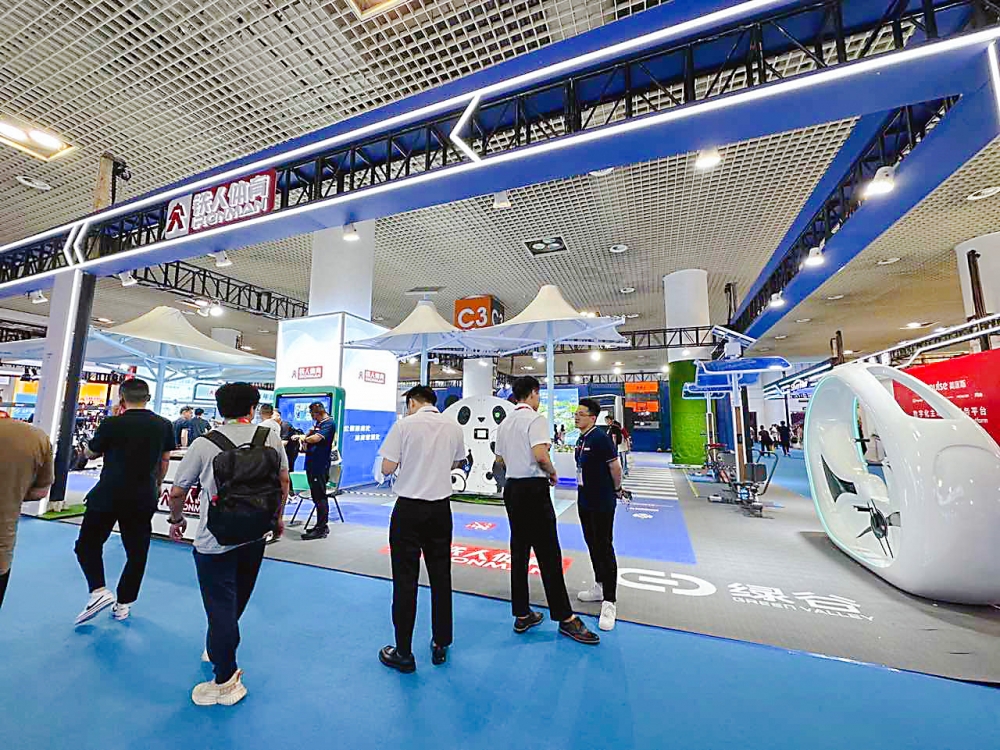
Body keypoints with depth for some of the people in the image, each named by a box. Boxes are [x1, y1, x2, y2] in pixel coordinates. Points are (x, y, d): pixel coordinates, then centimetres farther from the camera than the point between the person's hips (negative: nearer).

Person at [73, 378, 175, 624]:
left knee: (88, 544, 17)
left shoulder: (111, 424, -12)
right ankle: (123, 604, 21)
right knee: (137, 553, 12)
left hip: (107, 496, -3)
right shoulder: (164, 425, -2)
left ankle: (99, 590, 2)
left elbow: (90, 454, 6)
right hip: (143, 499, 3)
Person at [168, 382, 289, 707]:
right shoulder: (270, 437, -6)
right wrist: (278, 516, 16)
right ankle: (216, 650, 46)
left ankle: (226, 681, 21)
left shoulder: (203, 444, -12)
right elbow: (284, 480, 2)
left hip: (214, 541, -3)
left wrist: (177, 519, 17)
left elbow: (177, 492, -3)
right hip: (255, 536, 4)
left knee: (220, 607, 9)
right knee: (235, 602, 23)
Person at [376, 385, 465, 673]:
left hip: (409, 508, -3)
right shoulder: (454, 427, 3)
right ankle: (440, 645, 28)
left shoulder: (405, 424, -10)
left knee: (406, 578, 7)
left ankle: (403, 653, 19)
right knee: (441, 576, 14)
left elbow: (387, 468, -10)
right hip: (441, 508, 4)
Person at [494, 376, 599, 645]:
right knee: (548, 553, 0)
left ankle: (522, 615, 22)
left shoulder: (504, 423, 12)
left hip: (511, 487, 8)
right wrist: (552, 473, -6)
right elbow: (541, 454, -23)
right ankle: (565, 618, 10)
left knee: (519, 551, 13)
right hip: (534, 489, -8)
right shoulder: (535, 418, -12)